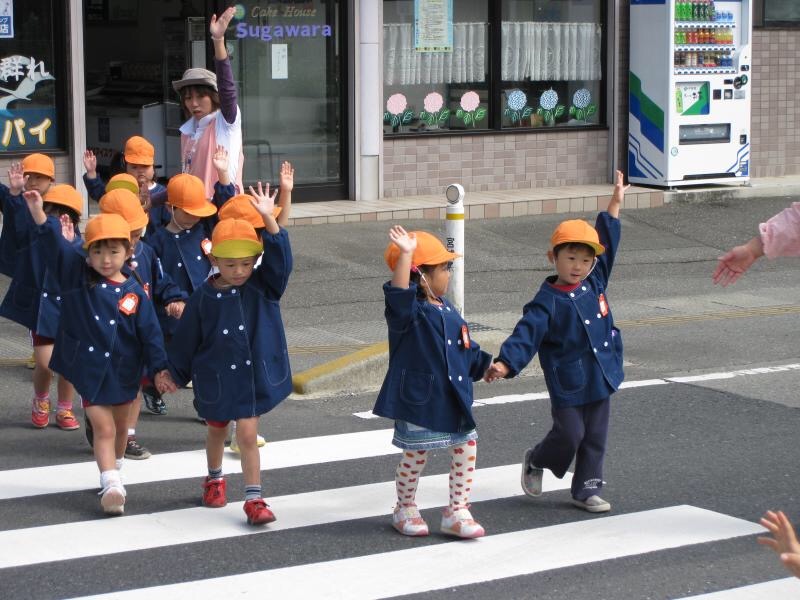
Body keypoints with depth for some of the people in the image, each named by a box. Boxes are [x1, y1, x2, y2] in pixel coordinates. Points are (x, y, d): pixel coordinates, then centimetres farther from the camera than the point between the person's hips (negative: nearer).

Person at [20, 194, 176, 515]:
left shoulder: (134, 293, -8)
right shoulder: (77, 276, -8)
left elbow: (149, 332, -6)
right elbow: (57, 247, -19)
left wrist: (159, 368, -11)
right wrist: (38, 213, -32)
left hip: (124, 370, 2)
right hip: (89, 368, -2)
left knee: (120, 426, 20)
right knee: (104, 429, -8)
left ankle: (113, 468, 42)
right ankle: (111, 486, -13)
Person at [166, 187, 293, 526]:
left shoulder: (263, 288, -8)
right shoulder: (204, 297, -9)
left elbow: (280, 259, -25)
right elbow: (187, 340, 1)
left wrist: (269, 220, -36)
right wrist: (174, 373, 8)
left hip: (254, 375, -1)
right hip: (215, 377, 2)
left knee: (247, 435, -7)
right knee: (216, 432, 22)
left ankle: (254, 499, -2)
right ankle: (214, 480, 47)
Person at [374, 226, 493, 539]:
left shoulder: (446, 310, 10)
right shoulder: (409, 312, -16)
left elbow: (466, 348, 21)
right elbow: (399, 292, -40)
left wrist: (486, 365, 9)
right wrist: (406, 254, -49)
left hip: (455, 400, 8)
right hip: (420, 400, -8)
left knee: (466, 447, 7)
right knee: (415, 455, 4)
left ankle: (457, 512, 18)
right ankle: (405, 510, 26)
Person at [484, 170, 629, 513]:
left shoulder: (595, 282, 4)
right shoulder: (547, 302, -12)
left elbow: (607, 242, 13)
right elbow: (527, 334, -18)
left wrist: (615, 203, 15)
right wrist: (505, 363, -31)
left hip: (600, 377, 5)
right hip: (567, 381, -5)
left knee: (595, 436, 8)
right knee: (569, 433, -5)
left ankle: (587, 489, 18)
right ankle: (536, 461, 23)